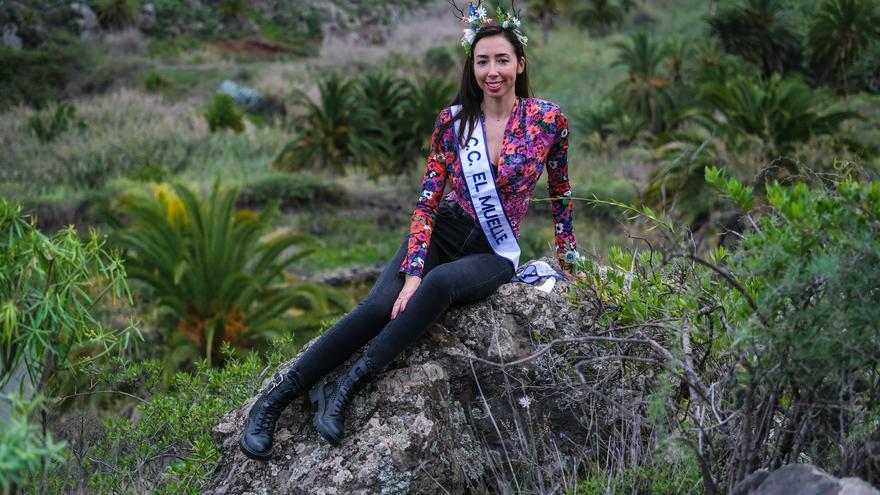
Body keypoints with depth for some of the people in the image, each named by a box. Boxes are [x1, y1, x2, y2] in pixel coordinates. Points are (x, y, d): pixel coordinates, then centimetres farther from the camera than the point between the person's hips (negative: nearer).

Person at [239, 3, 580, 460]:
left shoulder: (548, 121, -6)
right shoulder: (452, 120, -4)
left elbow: (560, 195, 7)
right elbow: (428, 200, -6)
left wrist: (568, 264, 13)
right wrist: (413, 273, -17)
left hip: (494, 253, -1)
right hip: (444, 232, 1)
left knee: (440, 283, -37)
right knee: (378, 307, -26)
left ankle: (345, 387, -34)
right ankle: (280, 393, -20)